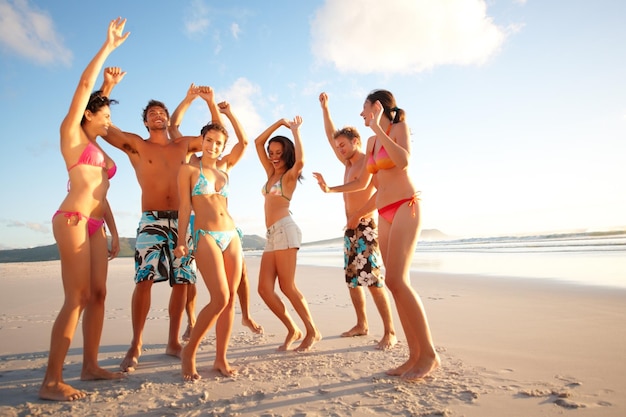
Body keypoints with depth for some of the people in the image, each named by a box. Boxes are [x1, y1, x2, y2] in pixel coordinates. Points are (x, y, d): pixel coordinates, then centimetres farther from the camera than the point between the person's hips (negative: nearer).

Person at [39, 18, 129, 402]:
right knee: (77, 298, -12)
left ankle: (90, 366, 11)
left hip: (96, 225, 8)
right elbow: (85, 85, -1)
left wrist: (114, 232, 17)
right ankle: (52, 381, -5)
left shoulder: (100, 152, 24)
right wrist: (109, 46, 2)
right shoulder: (71, 133, 6)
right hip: (72, 220, -7)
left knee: (98, 294, 4)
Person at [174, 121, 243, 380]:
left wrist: (229, 114, 27)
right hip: (206, 237, -5)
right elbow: (185, 207, -2)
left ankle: (221, 358, 14)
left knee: (230, 299, 1)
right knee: (220, 298, -15)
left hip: (232, 236, 6)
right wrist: (181, 241, -9)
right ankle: (189, 351, 7)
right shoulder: (189, 169, 4)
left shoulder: (224, 168, 17)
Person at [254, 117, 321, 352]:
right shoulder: (271, 173, 22)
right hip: (272, 235, 7)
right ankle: (293, 331, 13)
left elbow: (300, 160, -21)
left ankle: (312, 332, 7)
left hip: (285, 230, -7)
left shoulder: (290, 175, 3)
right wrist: (279, 123, 16)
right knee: (264, 289, 0)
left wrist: (295, 131, -9)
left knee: (287, 287, -7)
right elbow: (258, 142, 22)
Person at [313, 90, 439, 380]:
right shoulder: (372, 142, 19)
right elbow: (361, 183, 22)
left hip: (405, 207, -7)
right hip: (384, 215, 7)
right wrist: (331, 189, 15)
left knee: (395, 280, -19)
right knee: (398, 283, 1)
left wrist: (378, 127, -17)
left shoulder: (399, 127, 0)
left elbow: (403, 161, -21)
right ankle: (415, 354, 7)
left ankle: (429, 353, -8)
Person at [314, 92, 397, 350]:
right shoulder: (348, 164, 17)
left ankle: (390, 332, -5)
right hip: (350, 230, 9)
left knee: (373, 281, -11)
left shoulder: (369, 162, -6)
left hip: (365, 228, -9)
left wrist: (359, 215, -26)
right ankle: (361, 325, 19)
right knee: (352, 280, 10)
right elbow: (331, 136, 23)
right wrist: (325, 108, 21)